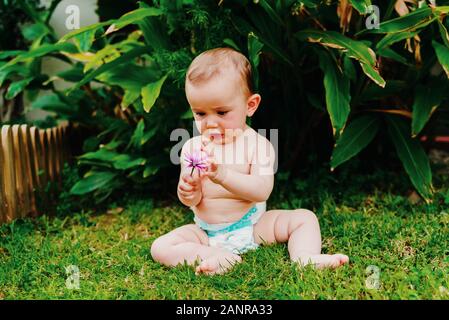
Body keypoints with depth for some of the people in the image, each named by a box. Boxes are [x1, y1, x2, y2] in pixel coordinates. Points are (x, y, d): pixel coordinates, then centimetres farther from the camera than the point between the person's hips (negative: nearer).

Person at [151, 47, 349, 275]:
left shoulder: (257, 144, -11)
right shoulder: (192, 148, -3)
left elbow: (262, 191, -25)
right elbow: (193, 201, -2)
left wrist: (223, 175, -40)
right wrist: (188, 191, -28)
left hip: (253, 228, -1)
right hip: (206, 234, 2)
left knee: (305, 218, -13)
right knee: (160, 247, -19)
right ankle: (215, 256, -35)